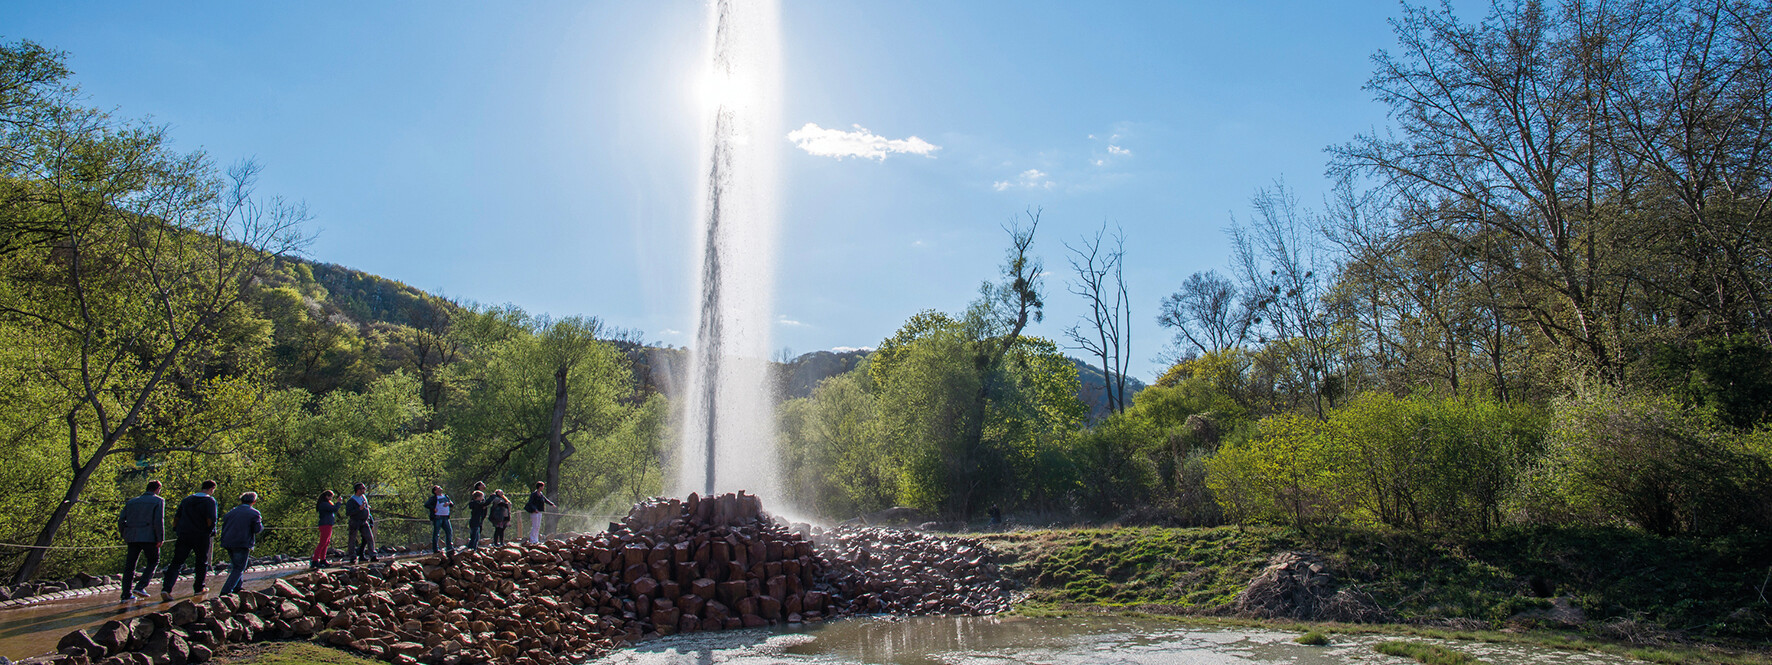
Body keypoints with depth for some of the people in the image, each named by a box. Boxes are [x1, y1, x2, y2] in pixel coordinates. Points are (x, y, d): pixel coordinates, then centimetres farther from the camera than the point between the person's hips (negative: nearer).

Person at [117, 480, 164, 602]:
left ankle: (126, 594, 6)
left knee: (129, 565, 8)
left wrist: (124, 535, 20)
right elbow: (159, 520, -9)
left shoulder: (132, 502, 19)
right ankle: (140, 586, -5)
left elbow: (121, 520, 12)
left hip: (132, 537, 5)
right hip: (149, 537, -5)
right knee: (153, 561, 10)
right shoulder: (158, 501, 2)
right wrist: (160, 539, -8)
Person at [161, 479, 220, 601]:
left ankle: (166, 589, -14)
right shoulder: (210, 501, -5)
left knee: (176, 563, 1)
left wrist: (175, 530, 19)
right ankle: (198, 588, 20)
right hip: (201, 536, -4)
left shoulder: (187, 499, 14)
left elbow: (176, 516, 12)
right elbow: (211, 519, -16)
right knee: (202, 563, 14)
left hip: (184, 535, 4)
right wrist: (211, 532, -1)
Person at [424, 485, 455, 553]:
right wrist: (434, 509, -14)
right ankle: (435, 549, 1)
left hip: (445, 517, 6)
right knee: (436, 533, -4)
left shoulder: (446, 496, 18)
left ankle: (450, 547, 8)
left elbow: (452, 504, 17)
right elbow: (426, 504, -9)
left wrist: (448, 503, -4)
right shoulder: (433, 498, 0)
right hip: (437, 517, -6)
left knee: (449, 531, 2)